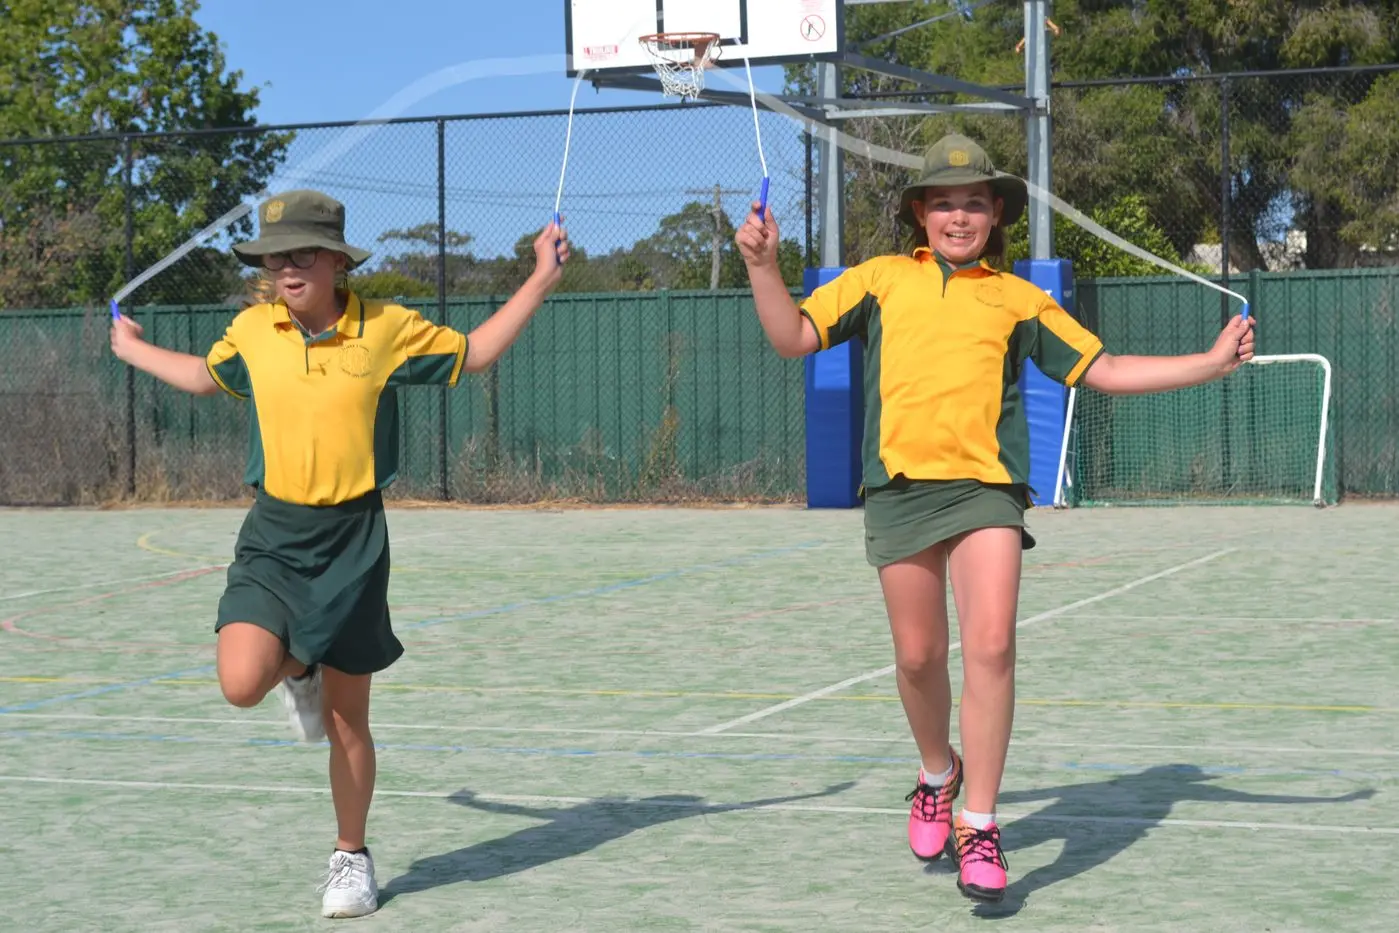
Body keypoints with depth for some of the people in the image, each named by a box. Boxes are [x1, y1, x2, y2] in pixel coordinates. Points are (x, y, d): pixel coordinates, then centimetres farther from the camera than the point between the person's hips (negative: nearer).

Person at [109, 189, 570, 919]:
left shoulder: (388, 328, -5)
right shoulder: (251, 331, 1)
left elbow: (470, 354, 12)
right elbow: (206, 377, 25)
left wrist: (540, 280, 6)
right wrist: (134, 350, 34)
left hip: (352, 542, -1)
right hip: (273, 536, 1)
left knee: (346, 719, 6)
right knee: (242, 684, -20)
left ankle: (351, 857, 28)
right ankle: (297, 669, 19)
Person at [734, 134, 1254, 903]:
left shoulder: (1016, 298, 15)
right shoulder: (881, 279, 15)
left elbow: (1103, 370, 17)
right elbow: (793, 337, 11)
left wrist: (1211, 363, 10)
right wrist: (762, 265, -1)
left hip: (986, 486, -1)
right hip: (901, 485, 1)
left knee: (991, 645, -16)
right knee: (918, 656, 6)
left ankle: (978, 826, -7)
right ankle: (938, 773, 36)